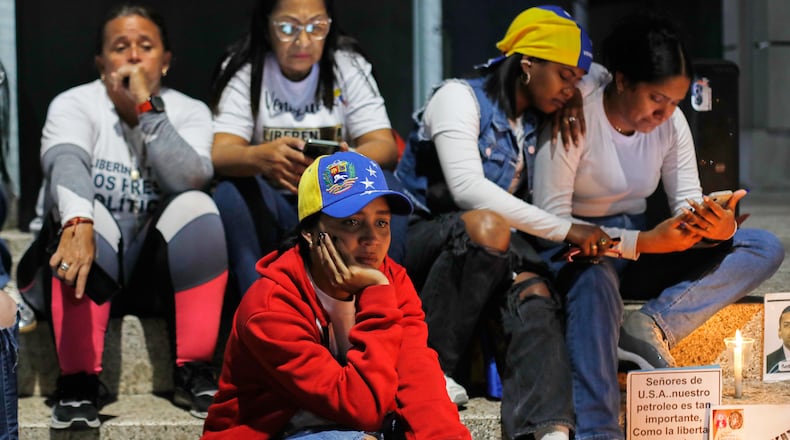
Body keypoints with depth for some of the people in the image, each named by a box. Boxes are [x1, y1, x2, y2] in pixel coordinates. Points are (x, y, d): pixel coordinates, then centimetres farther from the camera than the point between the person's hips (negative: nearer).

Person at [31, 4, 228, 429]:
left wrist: (147, 106, -23)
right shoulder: (73, 104, -5)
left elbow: (191, 179, -20)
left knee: (196, 206, -26)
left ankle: (193, 373, -21)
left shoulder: (189, 112, 1)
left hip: (159, 268, 2)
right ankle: (77, 383, -29)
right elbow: (66, 162, -29)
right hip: (90, 262, -2)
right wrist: (78, 224, -49)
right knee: (88, 215, -33)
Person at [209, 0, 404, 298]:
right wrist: (261, 157, -45)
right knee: (231, 194, -31)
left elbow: (385, 146, -13)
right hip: (267, 208, -1)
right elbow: (220, 153, -21)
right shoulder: (243, 69, -8)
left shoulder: (349, 64, -4)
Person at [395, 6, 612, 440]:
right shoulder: (460, 98, -11)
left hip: (488, 255, 6)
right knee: (486, 226, -38)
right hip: (417, 238, -6)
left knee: (535, 294, -27)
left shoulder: (538, 124, 11)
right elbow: (466, 188, -26)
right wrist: (565, 230, -27)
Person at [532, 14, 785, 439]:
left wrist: (719, 228, -27)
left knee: (765, 248, -10)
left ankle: (652, 325, -27)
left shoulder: (671, 122, 0)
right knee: (595, 277, -43)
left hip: (640, 245, 6)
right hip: (579, 250, -6)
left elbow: (688, 202, -1)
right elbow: (549, 220, -23)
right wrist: (642, 242, -31)